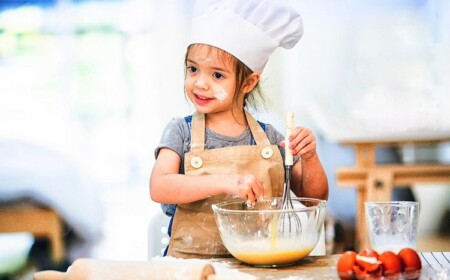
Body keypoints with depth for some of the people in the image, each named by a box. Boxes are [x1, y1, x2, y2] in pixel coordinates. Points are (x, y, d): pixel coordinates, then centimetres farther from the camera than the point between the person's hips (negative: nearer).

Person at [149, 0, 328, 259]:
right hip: (192, 261, -2)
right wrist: (224, 182, -27)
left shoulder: (268, 137, 5)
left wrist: (309, 158, -8)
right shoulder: (181, 131, 0)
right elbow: (159, 188, -17)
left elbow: (315, 198, 10)